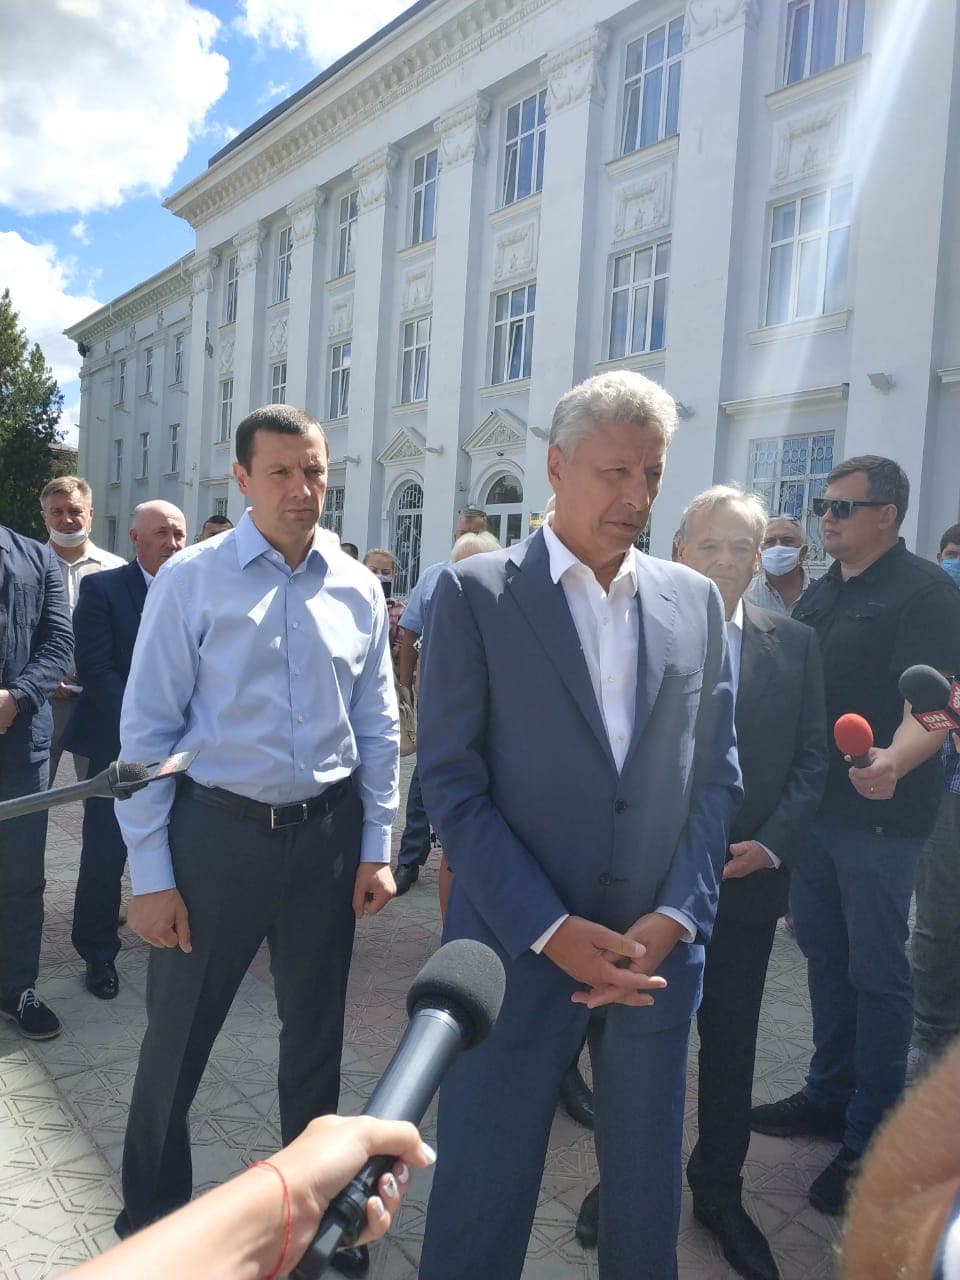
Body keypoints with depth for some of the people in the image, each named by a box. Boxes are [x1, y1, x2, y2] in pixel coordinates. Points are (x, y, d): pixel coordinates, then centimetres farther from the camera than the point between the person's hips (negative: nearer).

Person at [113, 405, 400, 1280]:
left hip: (326, 831, 3)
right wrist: (151, 873, -9)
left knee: (316, 1031, 18)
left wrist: (376, 847, 4)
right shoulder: (192, 581, -8)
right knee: (177, 1035, 10)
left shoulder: (358, 590, 1)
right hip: (217, 831, -2)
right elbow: (148, 730, -7)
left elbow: (377, 729, 6)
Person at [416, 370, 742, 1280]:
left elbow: (716, 775, 7)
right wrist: (553, 931, -14)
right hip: (519, 948, -3)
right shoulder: (474, 593, -6)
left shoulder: (695, 601, 6)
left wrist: (675, 917, -5)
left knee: (646, 1191, 18)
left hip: (658, 953, 4)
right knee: (479, 1197, 10)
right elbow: (452, 784, -9)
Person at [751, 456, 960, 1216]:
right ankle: (830, 1093, 34)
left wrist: (894, 761, -41)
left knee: (876, 970, 4)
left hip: (880, 812, -7)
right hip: (813, 803, 7)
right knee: (824, 955, 17)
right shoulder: (821, 592, 11)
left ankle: (873, 1136, 18)